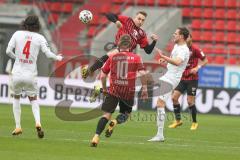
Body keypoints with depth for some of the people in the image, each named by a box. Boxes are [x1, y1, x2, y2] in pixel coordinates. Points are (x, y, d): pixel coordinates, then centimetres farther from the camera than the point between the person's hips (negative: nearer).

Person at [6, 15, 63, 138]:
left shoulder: (18, 34, -1)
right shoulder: (39, 38, -2)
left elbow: (8, 51, -2)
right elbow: (48, 54, -4)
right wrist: (58, 58, 16)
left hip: (17, 74, 0)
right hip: (31, 75, 0)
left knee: (16, 98, 20)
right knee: (33, 99, 15)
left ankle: (18, 127, 16)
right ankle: (37, 122, -10)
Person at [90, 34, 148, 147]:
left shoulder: (112, 57, 7)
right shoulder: (136, 58, 3)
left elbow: (103, 75, 10)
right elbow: (142, 73, -9)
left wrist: (104, 88, 24)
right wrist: (144, 88, -1)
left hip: (113, 90, 1)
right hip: (129, 91, -1)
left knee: (106, 114, 0)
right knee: (125, 113, 19)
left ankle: (96, 136, -18)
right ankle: (115, 122, -14)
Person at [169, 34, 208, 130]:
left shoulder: (195, 49, -11)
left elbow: (205, 60, -4)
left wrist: (198, 67, -20)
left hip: (192, 79, -5)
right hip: (182, 78, 5)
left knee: (190, 101, -4)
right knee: (174, 97, -5)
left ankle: (194, 123, 13)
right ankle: (178, 120, 9)